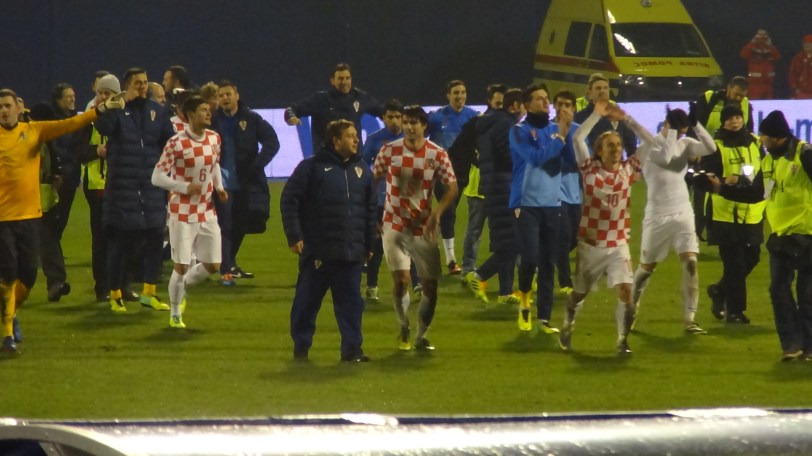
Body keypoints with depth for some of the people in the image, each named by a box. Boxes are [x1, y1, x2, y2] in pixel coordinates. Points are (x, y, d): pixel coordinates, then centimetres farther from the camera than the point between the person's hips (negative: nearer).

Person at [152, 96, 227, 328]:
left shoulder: (214, 139, 3)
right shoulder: (176, 143, -16)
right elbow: (157, 177, -13)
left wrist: (219, 187, 3)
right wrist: (184, 187, -24)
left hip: (207, 212, 6)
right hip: (182, 214, -6)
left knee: (213, 265, 6)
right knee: (181, 266, -3)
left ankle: (181, 286, 35)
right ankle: (175, 315, 15)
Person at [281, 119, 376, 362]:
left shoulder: (362, 170, 12)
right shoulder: (312, 167, -4)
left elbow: (371, 209, 17)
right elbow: (289, 202, -5)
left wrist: (369, 244, 15)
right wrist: (294, 236, -10)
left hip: (352, 251, 4)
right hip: (317, 250, -4)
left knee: (351, 301, 3)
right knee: (307, 300, 4)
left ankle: (352, 348, 6)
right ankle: (301, 347, 14)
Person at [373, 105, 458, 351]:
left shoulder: (437, 154, -6)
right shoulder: (389, 150, -4)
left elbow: (452, 188, -4)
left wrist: (436, 213, -20)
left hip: (423, 229, 1)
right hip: (394, 227, -1)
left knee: (430, 285, 0)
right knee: (400, 280, -10)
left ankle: (421, 335, 18)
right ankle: (404, 329, 13)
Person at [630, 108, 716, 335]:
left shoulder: (685, 143, 3)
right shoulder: (650, 145, -10)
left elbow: (710, 148, -13)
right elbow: (665, 157, -31)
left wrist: (696, 124, -21)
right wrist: (672, 129, -23)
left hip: (683, 213, 3)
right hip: (657, 215, -3)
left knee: (690, 263, -12)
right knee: (647, 267, 10)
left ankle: (690, 319, -11)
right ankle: (632, 308, 33)